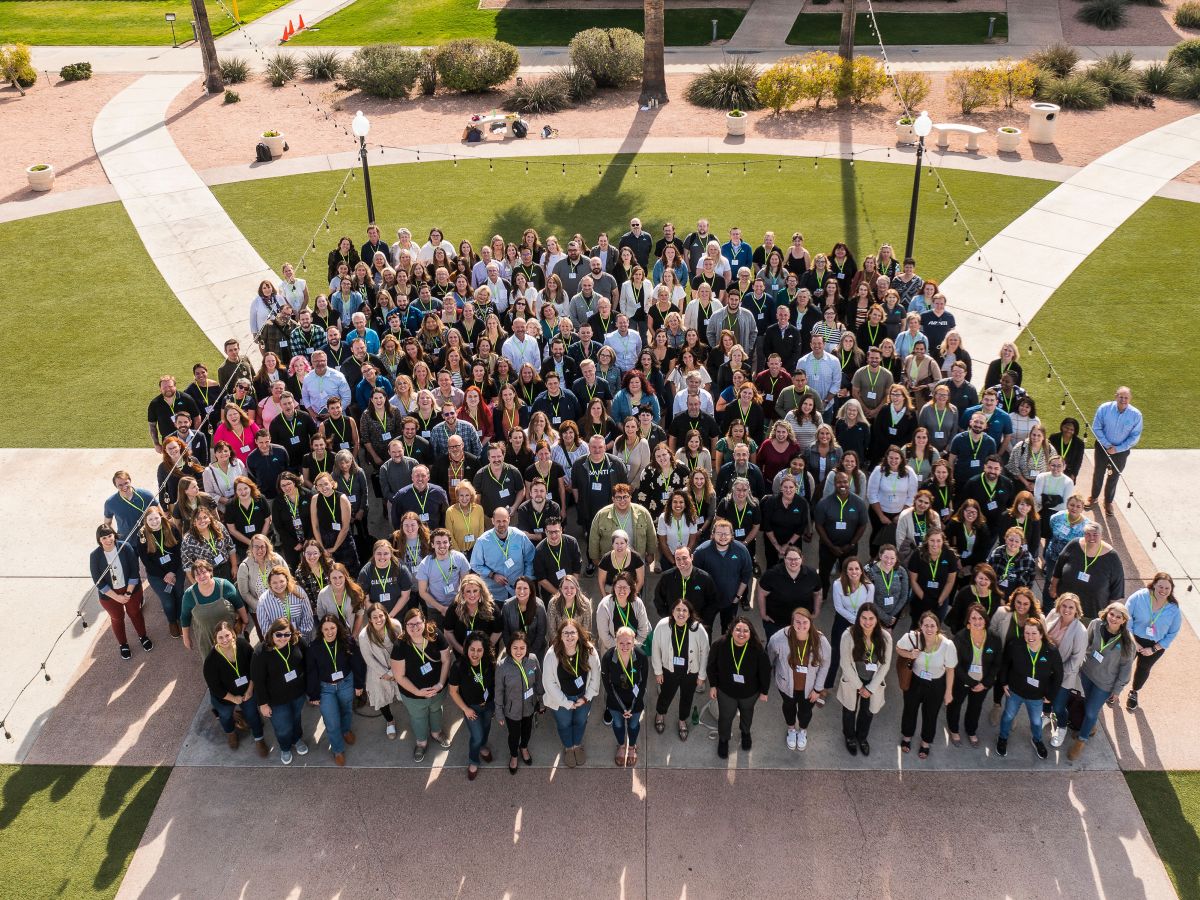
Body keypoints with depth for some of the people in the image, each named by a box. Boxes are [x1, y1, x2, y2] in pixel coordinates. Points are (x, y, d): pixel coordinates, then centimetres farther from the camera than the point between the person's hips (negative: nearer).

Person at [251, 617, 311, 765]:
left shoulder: (297, 643, -17)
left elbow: (306, 665, -1)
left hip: (298, 693, 3)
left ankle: (297, 740, 58)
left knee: (296, 718, 27)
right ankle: (285, 748, 46)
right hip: (277, 699, -3)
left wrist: (308, 686, 6)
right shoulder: (261, 652, -27)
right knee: (283, 728, 12)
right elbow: (258, 680, -18)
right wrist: (263, 703, -13)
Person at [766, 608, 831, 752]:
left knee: (805, 710, 27)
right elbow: (770, 657, -11)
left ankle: (803, 731, 61)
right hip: (787, 684, 0)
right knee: (789, 706, 29)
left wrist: (818, 688, -7)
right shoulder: (779, 638, -33)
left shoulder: (821, 641, -29)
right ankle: (791, 729, 62)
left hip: (809, 687, 0)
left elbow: (825, 665, -12)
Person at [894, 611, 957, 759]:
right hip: (914, 681, 1)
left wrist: (948, 692, -4)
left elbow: (950, 669, -13)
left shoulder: (947, 645, -30)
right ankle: (907, 737, 55)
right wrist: (910, 654, -28)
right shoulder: (912, 638, -29)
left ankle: (926, 743, 51)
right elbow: (898, 648, -7)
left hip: (937, 685, -1)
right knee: (910, 710, 25)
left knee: (930, 714, 21)